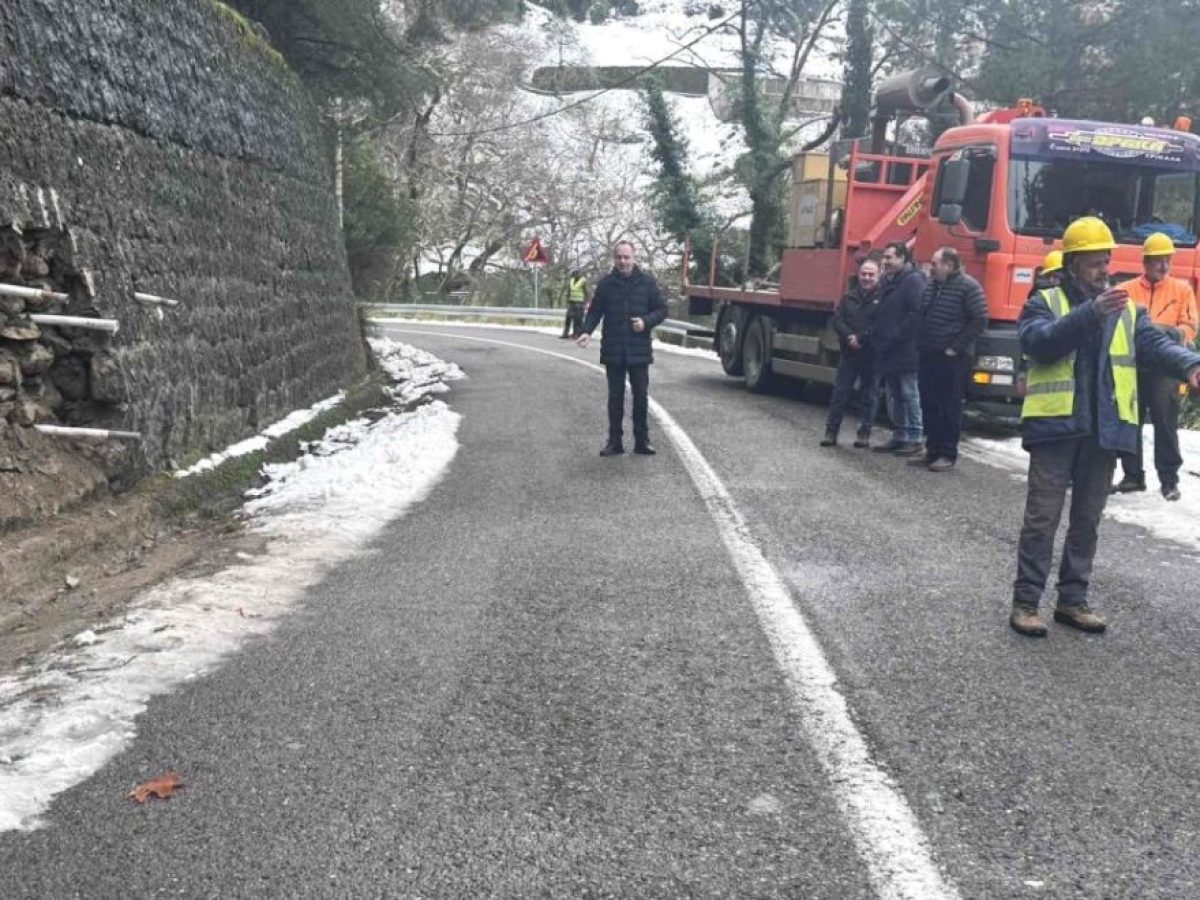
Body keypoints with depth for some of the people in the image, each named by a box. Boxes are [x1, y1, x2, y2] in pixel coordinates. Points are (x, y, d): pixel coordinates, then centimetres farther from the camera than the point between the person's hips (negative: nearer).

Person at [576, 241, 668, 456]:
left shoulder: (647, 282, 0)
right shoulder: (605, 283, 2)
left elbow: (661, 310, 3)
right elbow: (594, 312, 4)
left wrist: (646, 321, -16)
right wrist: (586, 331, -14)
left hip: (639, 351, -1)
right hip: (613, 351, 1)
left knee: (641, 396, 4)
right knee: (615, 398, 7)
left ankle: (642, 440, 15)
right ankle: (614, 441, 15)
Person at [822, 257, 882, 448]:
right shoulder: (849, 297, 11)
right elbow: (837, 319, 2)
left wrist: (861, 339, -18)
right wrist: (849, 337, -13)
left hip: (872, 355, -4)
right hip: (849, 353, 4)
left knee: (870, 395, 5)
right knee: (840, 392, 4)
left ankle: (864, 433, 12)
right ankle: (831, 431, 8)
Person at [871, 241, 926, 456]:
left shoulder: (913, 280, -10)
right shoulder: (888, 281, 18)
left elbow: (916, 314, -20)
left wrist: (897, 337, -19)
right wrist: (877, 336, 12)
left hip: (905, 351, -9)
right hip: (887, 350, 9)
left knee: (909, 394, -4)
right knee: (894, 396, 13)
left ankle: (914, 439, 1)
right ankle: (899, 436, 20)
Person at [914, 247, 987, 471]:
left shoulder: (968, 287, -9)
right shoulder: (931, 286, 14)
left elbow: (979, 320, -14)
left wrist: (956, 347, -14)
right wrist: (921, 344, 10)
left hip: (952, 359, -7)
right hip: (928, 356, 7)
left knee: (950, 408, -2)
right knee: (929, 406, 9)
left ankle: (948, 455, 4)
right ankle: (932, 451, 17)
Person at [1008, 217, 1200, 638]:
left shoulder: (1126, 309, 13)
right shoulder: (1045, 303, 0)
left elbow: (1154, 343, -1)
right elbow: (1039, 341, -20)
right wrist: (1091, 312, -30)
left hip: (1105, 430, 5)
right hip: (1057, 426, -5)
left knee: (1087, 520, 11)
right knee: (1042, 519, -3)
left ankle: (1072, 600, 21)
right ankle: (1025, 601, 3)